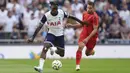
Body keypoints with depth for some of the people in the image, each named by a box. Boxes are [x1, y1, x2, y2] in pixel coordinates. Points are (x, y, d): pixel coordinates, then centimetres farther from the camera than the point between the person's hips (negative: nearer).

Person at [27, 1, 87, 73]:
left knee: (61, 54, 5)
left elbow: (71, 17, 0)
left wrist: (81, 22, 6)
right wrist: (32, 38, -22)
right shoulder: (46, 15, -19)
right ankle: (40, 67, -30)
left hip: (60, 35, 2)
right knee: (45, 48, -27)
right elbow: (39, 27, -17)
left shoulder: (62, 13, -16)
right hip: (51, 34, -2)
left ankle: (54, 50, 42)